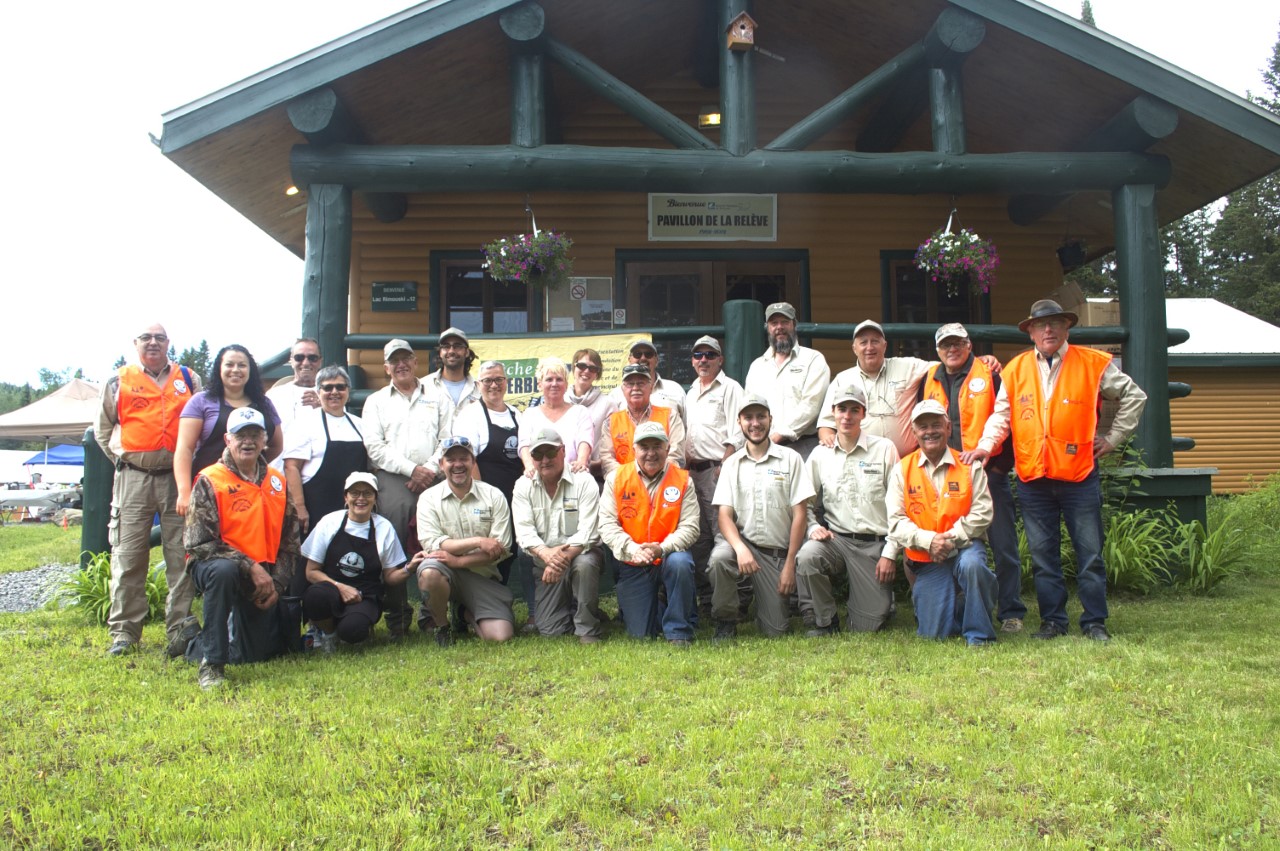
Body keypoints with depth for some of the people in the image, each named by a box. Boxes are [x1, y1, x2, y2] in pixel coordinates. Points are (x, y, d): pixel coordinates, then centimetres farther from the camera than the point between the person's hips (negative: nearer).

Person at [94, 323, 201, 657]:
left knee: (181, 554, 1)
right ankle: (124, 630, 8)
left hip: (178, 477, 0)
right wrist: (121, 457, 7)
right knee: (127, 555, 0)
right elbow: (102, 429, 18)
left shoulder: (189, 380, 11)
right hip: (133, 477, 0)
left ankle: (181, 627, 7)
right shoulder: (118, 381, 10)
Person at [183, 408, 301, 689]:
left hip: (263, 575, 5)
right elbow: (199, 543, -18)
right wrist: (251, 567, -23)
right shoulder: (209, 481, -10)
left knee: (259, 653, 5)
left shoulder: (277, 482, 5)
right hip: (212, 564, -5)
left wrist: (277, 583, -5)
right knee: (224, 570, -41)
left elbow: (290, 542, 8)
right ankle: (211, 663, -27)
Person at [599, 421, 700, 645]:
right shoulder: (616, 478, 0)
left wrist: (662, 548, -28)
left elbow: (689, 528, -10)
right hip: (632, 565, 1)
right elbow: (607, 524, -8)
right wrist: (632, 549, -25)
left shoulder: (682, 480, -3)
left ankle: (679, 632, -16)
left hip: (668, 557, -1)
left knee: (679, 563, -37)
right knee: (639, 633, -4)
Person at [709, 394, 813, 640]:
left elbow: (799, 514, -3)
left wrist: (789, 564, -9)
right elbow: (725, 515, -3)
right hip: (744, 542, 1)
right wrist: (740, 548, -24)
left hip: (779, 552, -1)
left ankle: (777, 600, 33)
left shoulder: (790, 458, 0)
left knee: (776, 630, -5)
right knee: (719, 557, -35)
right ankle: (725, 623, -10)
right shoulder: (731, 463, 5)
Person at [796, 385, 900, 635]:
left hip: (875, 544, -1)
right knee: (806, 556, -33)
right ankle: (824, 622, -10)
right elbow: (807, 504, 13)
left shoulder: (884, 449, 1)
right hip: (836, 538, 2)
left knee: (868, 627, -5)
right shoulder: (819, 455, 8)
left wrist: (890, 553, -5)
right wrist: (814, 527, -8)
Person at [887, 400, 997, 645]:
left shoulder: (969, 465, 3)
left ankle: (978, 633, -14)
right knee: (932, 634, -8)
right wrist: (928, 540, -19)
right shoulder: (903, 470, 4)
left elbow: (982, 512, -6)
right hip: (926, 560, 1)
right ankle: (952, 611, 31)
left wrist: (952, 537, -19)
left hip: (963, 546, -1)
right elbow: (896, 521, -4)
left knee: (971, 564, -38)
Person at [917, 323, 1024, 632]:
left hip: (988, 473, -4)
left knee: (1003, 546, -1)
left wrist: (999, 464, -11)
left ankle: (1011, 613, 8)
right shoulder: (929, 381, 13)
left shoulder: (990, 375, 0)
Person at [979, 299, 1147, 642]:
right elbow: (1001, 415, 7)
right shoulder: (1016, 369, 8)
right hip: (1032, 479, 2)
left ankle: (1094, 622, 14)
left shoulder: (1093, 364, 3)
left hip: (1079, 476, -2)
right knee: (1043, 555, 8)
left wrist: (1113, 438, 7)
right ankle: (1052, 621, 17)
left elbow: (1134, 396, 12)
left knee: (1090, 553, 3)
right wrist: (986, 445, -10)